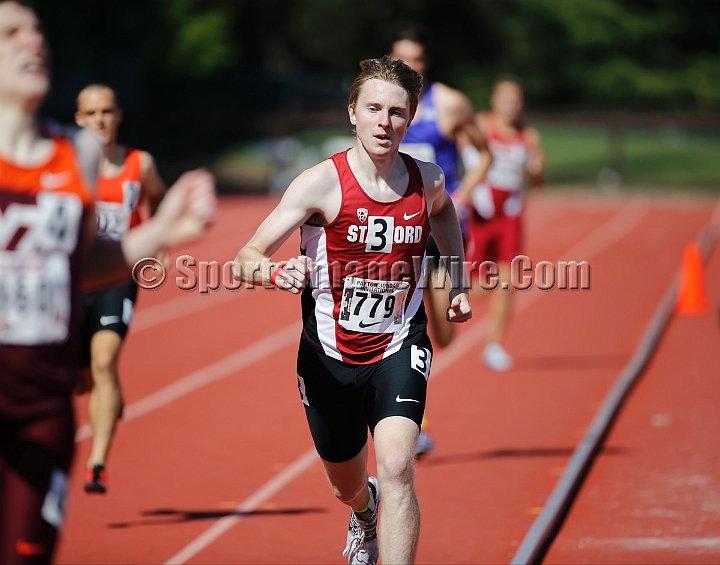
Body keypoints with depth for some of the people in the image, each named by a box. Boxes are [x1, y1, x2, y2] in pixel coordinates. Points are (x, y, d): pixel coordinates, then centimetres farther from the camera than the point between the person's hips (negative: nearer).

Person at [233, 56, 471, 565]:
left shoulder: (428, 180, -6)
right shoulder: (321, 183, -17)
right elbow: (246, 259, -23)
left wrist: (459, 283, 15)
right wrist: (276, 272, -45)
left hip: (398, 349, 0)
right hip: (330, 355, 0)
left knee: (398, 468, -25)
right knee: (347, 486, 21)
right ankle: (365, 514, 60)